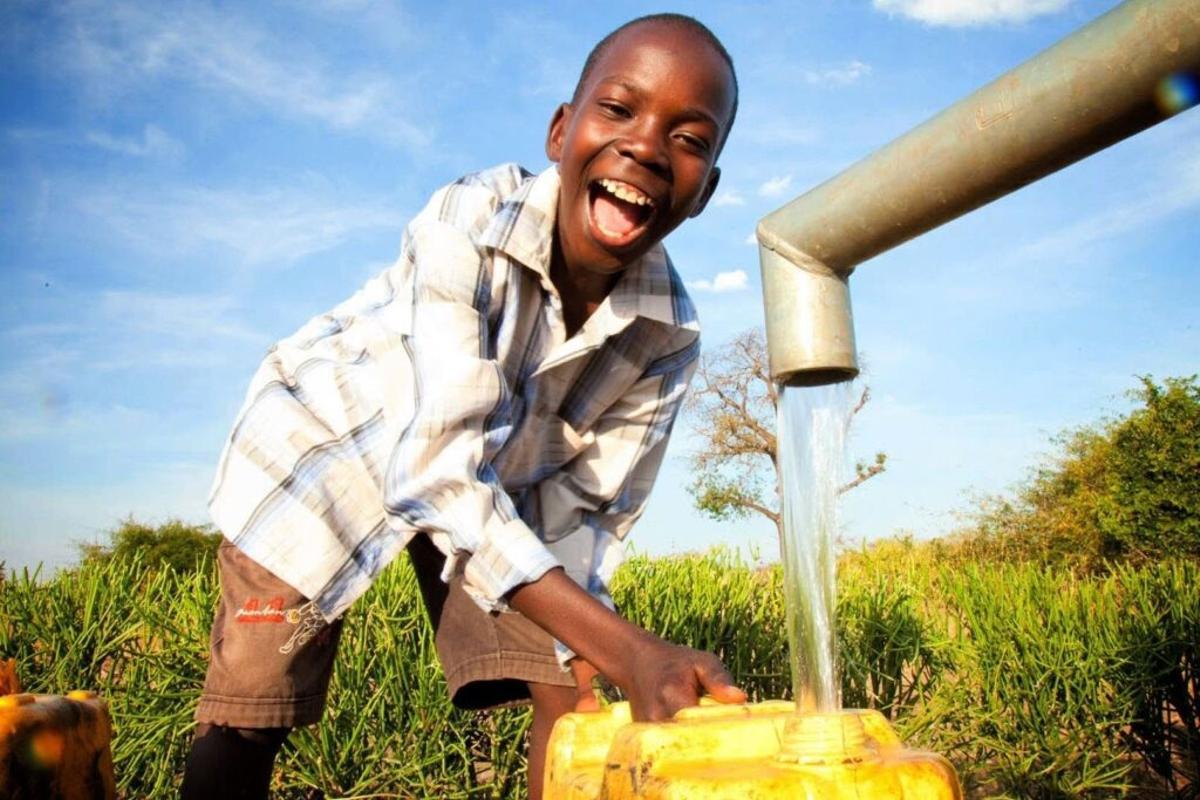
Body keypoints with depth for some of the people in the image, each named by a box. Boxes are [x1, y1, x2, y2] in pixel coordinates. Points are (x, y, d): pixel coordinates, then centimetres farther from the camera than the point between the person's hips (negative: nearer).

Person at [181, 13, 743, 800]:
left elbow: (585, 510, -12)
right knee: (249, 712, -5)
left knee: (578, 689, -3)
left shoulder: (669, 336, -22)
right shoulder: (468, 225, -34)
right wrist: (627, 647, -46)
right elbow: (442, 474, -39)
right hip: (327, 438, -3)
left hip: (498, 482, 4)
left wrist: (604, 661, -25)